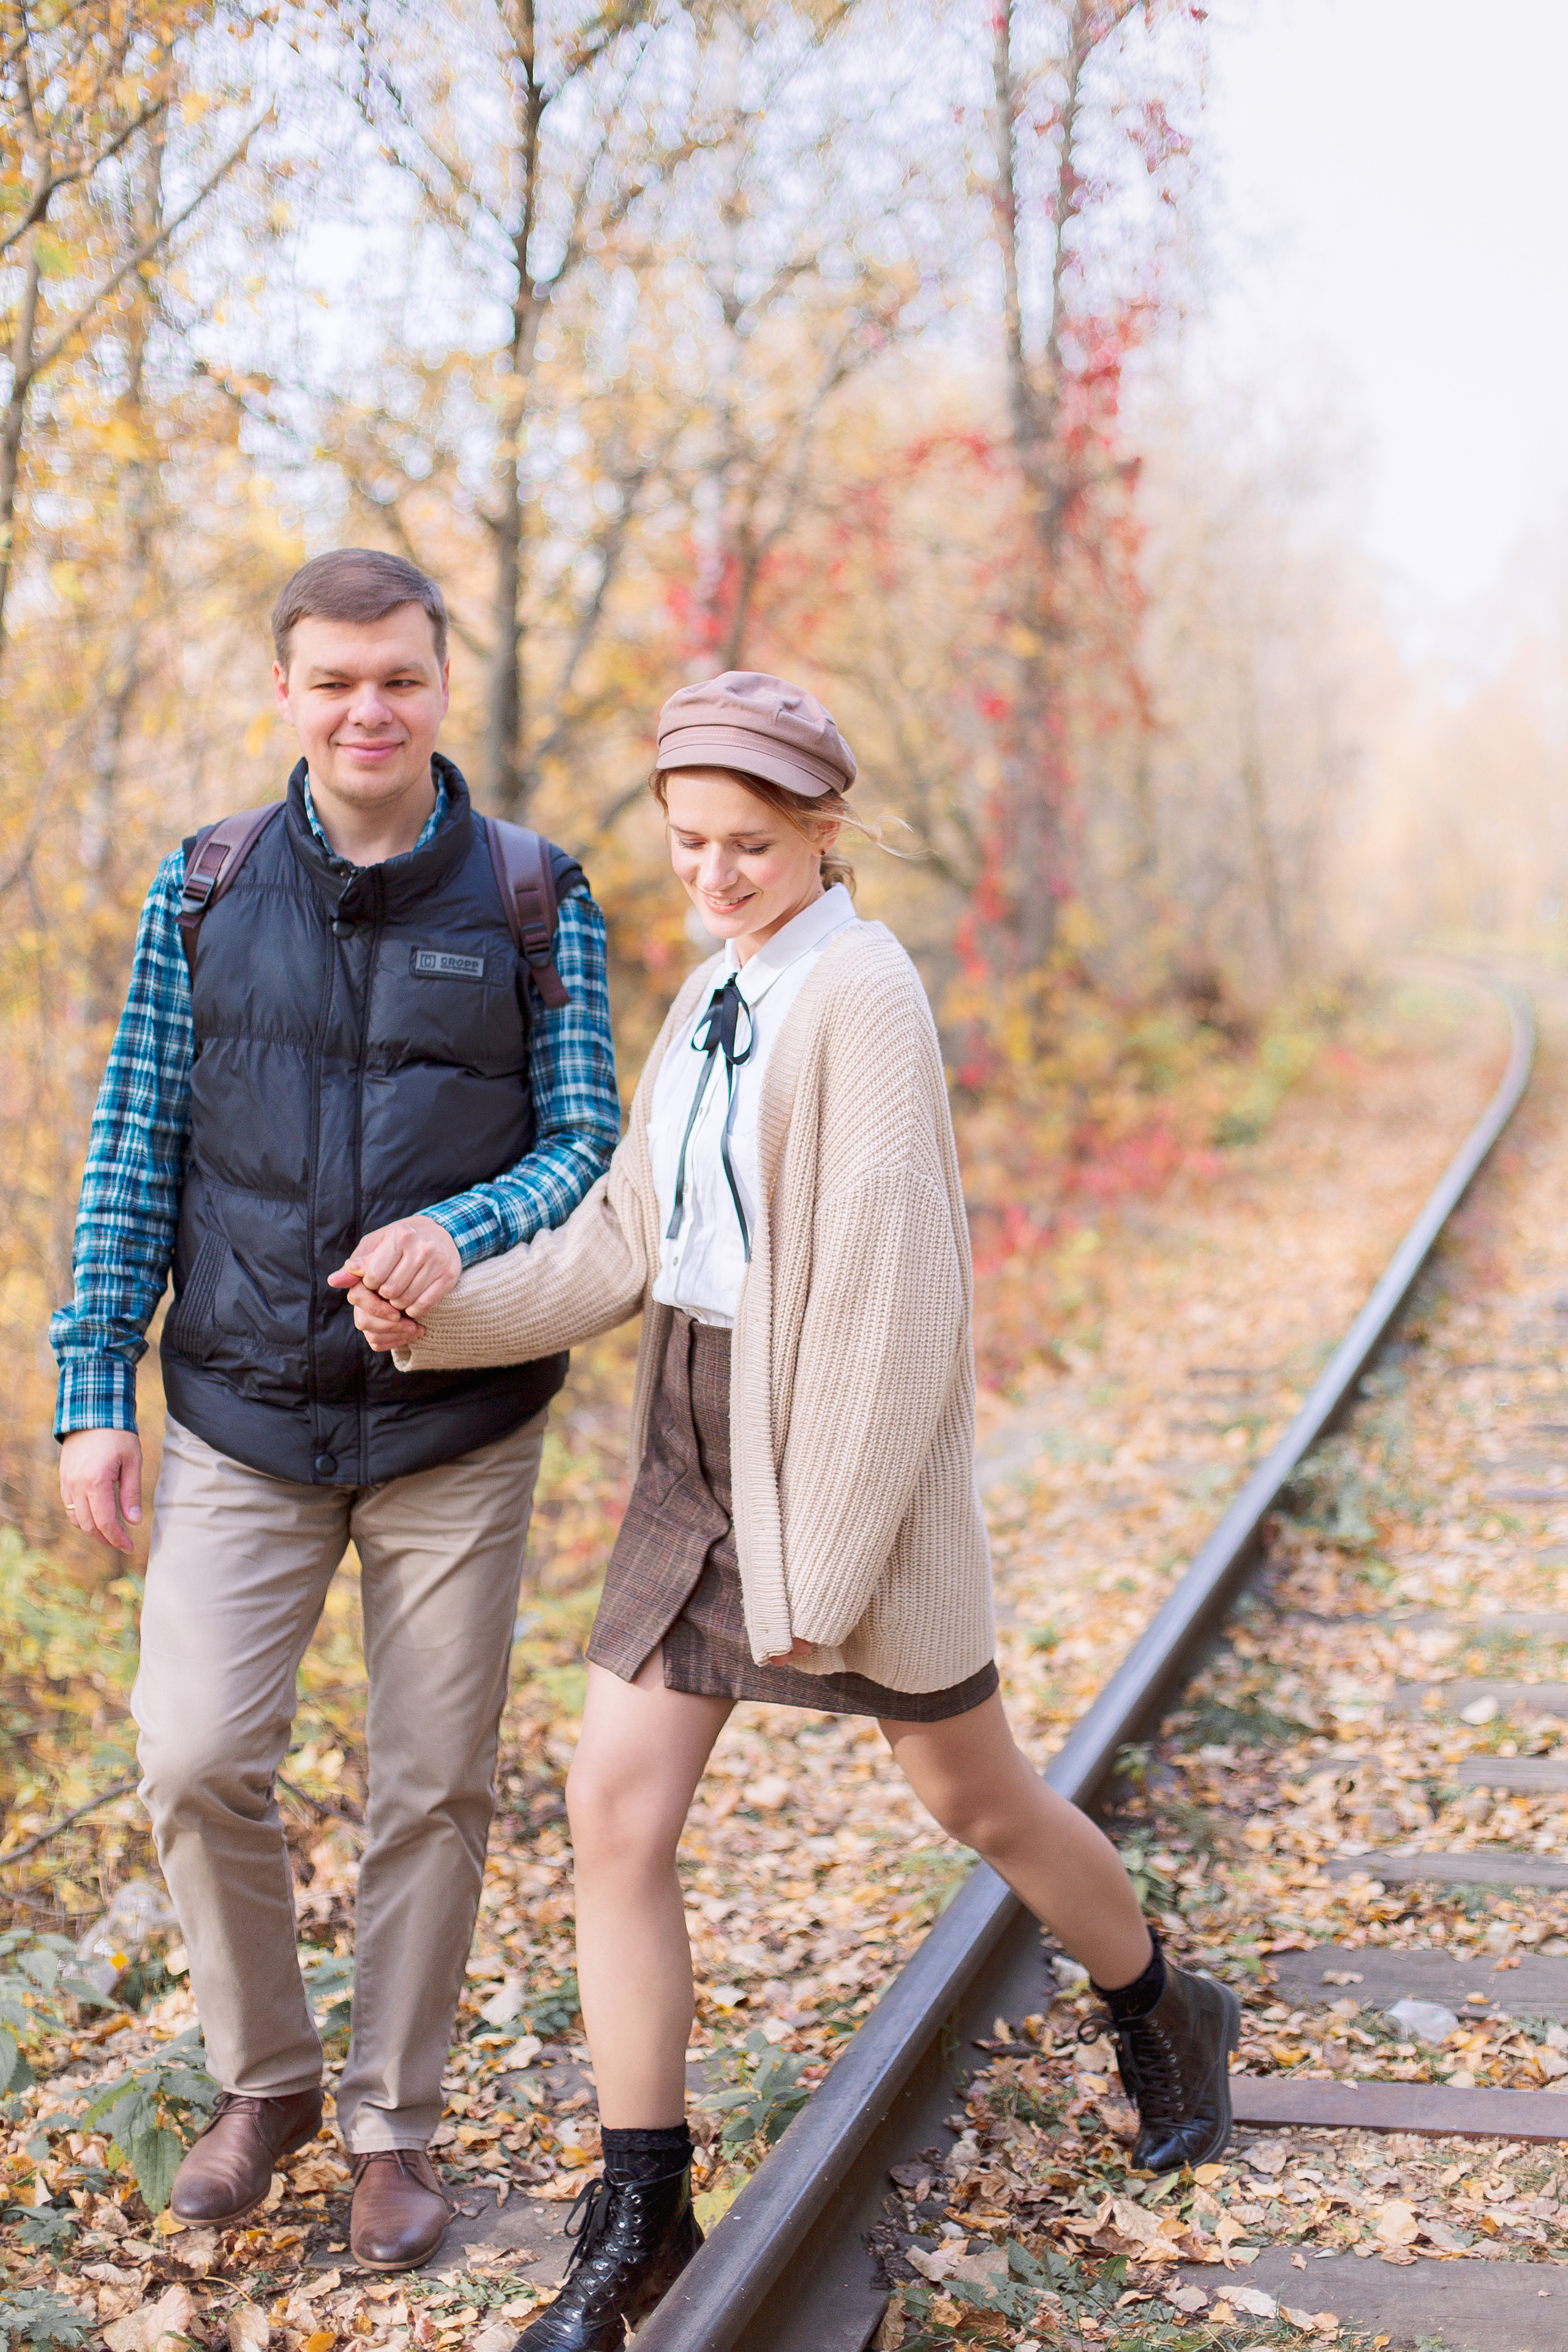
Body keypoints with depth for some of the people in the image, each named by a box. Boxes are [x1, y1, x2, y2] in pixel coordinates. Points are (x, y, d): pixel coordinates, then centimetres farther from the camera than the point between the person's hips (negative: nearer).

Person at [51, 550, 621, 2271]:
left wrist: (462, 1232, -21)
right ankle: (263, 2081, 19)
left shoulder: (535, 900, 0)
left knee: (433, 1791, 6)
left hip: (458, 1426, 0)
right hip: (242, 1419, 1)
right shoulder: (204, 889, 3)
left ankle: (393, 2128, 25)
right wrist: (92, 1391, 0)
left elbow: (587, 1146, 0)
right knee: (196, 1763, -7)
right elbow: (133, 1155, 5)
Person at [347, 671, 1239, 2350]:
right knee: (615, 1809, 0)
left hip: (848, 1442, -7)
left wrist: (823, 1567, -21)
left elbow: (886, 1296, -21)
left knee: (973, 1793, 12)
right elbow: (626, 1244, 7)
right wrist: (442, 1313, -9)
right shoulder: (715, 997, 10)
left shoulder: (861, 995, -17)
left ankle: (1162, 2020, 41)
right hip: (697, 1439, 7)